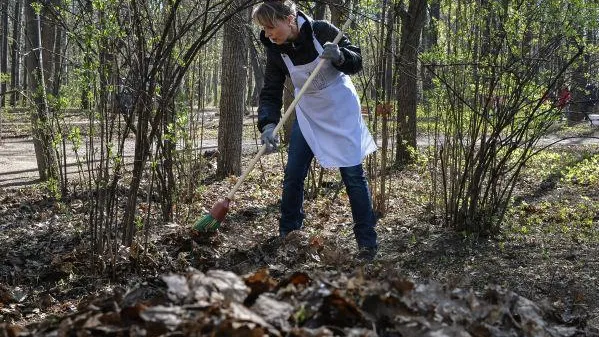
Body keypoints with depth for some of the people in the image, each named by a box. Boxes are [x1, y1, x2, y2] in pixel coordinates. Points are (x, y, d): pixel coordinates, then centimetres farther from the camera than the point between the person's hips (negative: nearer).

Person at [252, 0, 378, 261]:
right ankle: (287, 235, 17)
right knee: (293, 174, 1)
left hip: (341, 110, -4)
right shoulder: (275, 51, -12)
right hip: (309, 113, 4)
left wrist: (338, 56, -33)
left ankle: (367, 242, 3)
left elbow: (357, 62, -11)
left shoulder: (323, 31, -21)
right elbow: (271, 93, -13)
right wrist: (268, 125, -30)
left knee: (352, 173, -5)